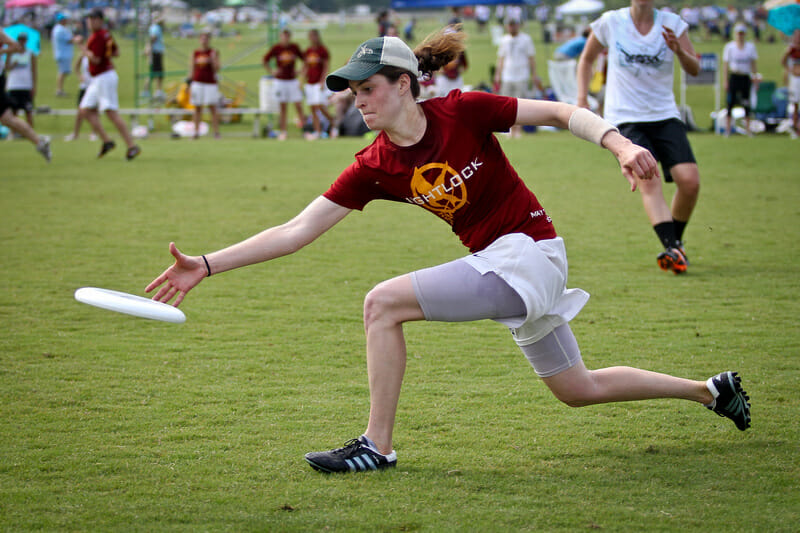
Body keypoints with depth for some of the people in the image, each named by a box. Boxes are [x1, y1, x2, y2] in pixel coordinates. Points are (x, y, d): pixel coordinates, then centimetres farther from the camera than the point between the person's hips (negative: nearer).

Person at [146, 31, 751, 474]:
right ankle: (712, 390, 36)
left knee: (383, 304, -18)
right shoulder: (375, 166, -1)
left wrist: (622, 145, -26)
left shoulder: (463, 112, -15)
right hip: (497, 263, 8)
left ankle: (378, 445, -8)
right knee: (578, 388, 19)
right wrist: (207, 265, -10)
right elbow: (297, 230, -2)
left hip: (529, 252, -8)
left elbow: (563, 112, -9)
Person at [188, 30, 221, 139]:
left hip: (210, 83, -3)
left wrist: (212, 60, -19)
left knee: (212, 107, -6)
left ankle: (216, 132, -5)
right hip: (197, 83, 3)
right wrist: (190, 84, 7)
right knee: (197, 108, 3)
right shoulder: (195, 53, 9)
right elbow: (192, 69, 11)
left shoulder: (214, 52, 1)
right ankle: (196, 131, 5)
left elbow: (216, 69, -3)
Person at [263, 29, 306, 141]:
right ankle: (283, 132, 7)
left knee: (298, 105, -7)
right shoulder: (276, 48, -2)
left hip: (292, 80, 1)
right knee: (283, 107, 2)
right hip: (280, 80, -1)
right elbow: (265, 60, 6)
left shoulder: (295, 47, 3)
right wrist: (271, 72, -3)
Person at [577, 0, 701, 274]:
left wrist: (679, 51, -25)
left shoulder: (672, 24, 3)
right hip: (625, 118, -2)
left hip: (665, 117, 2)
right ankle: (672, 250, -37)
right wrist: (582, 98, 5)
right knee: (648, 181, -25)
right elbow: (586, 59, 16)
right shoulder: (611, 23, 1)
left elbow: (695, 69, -4)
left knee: (690, 181, -13)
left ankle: (675, 240, 12)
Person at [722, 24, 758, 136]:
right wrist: (725, 81, -5)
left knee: (746, 104, 1)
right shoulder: (729, 47, 1)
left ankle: (747, 129, 6)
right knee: (730, 103, -5)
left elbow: (753, 65, 12)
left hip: (745, 77, 2)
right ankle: (727, 129, -2)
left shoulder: (751, 47, 8)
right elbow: (725, 65, 1)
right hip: (733, 77, -2)